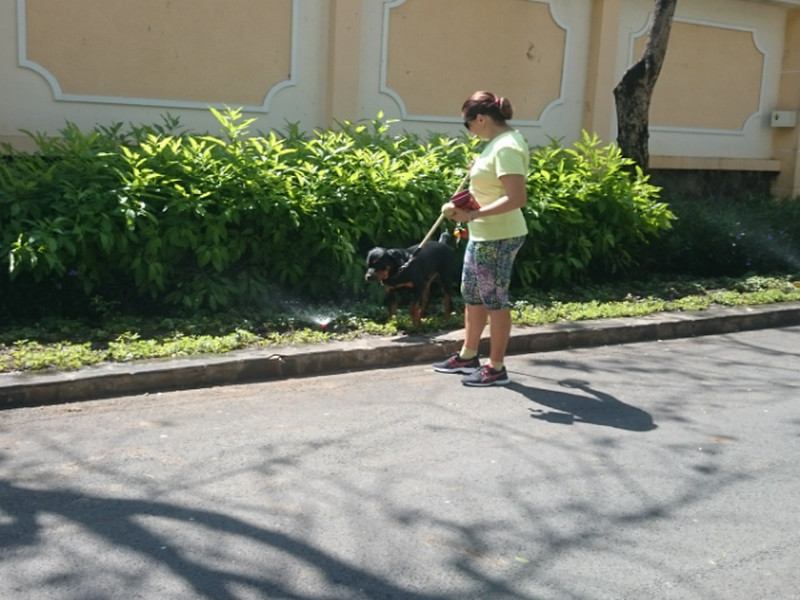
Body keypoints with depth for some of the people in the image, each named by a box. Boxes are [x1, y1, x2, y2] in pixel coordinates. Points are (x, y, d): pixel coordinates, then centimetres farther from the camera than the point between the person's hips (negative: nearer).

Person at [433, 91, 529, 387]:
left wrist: (473, 215, -28)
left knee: (494, 299, 0)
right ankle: (468, 356, 31)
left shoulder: (506, 148, -21)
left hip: (498, 237, -11)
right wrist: (479, 169, 14)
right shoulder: (501, 140, 10)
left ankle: (496, 368, 12)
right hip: (483, 234, 11)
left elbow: (518, 198, -28)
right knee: (472, 294, 18)